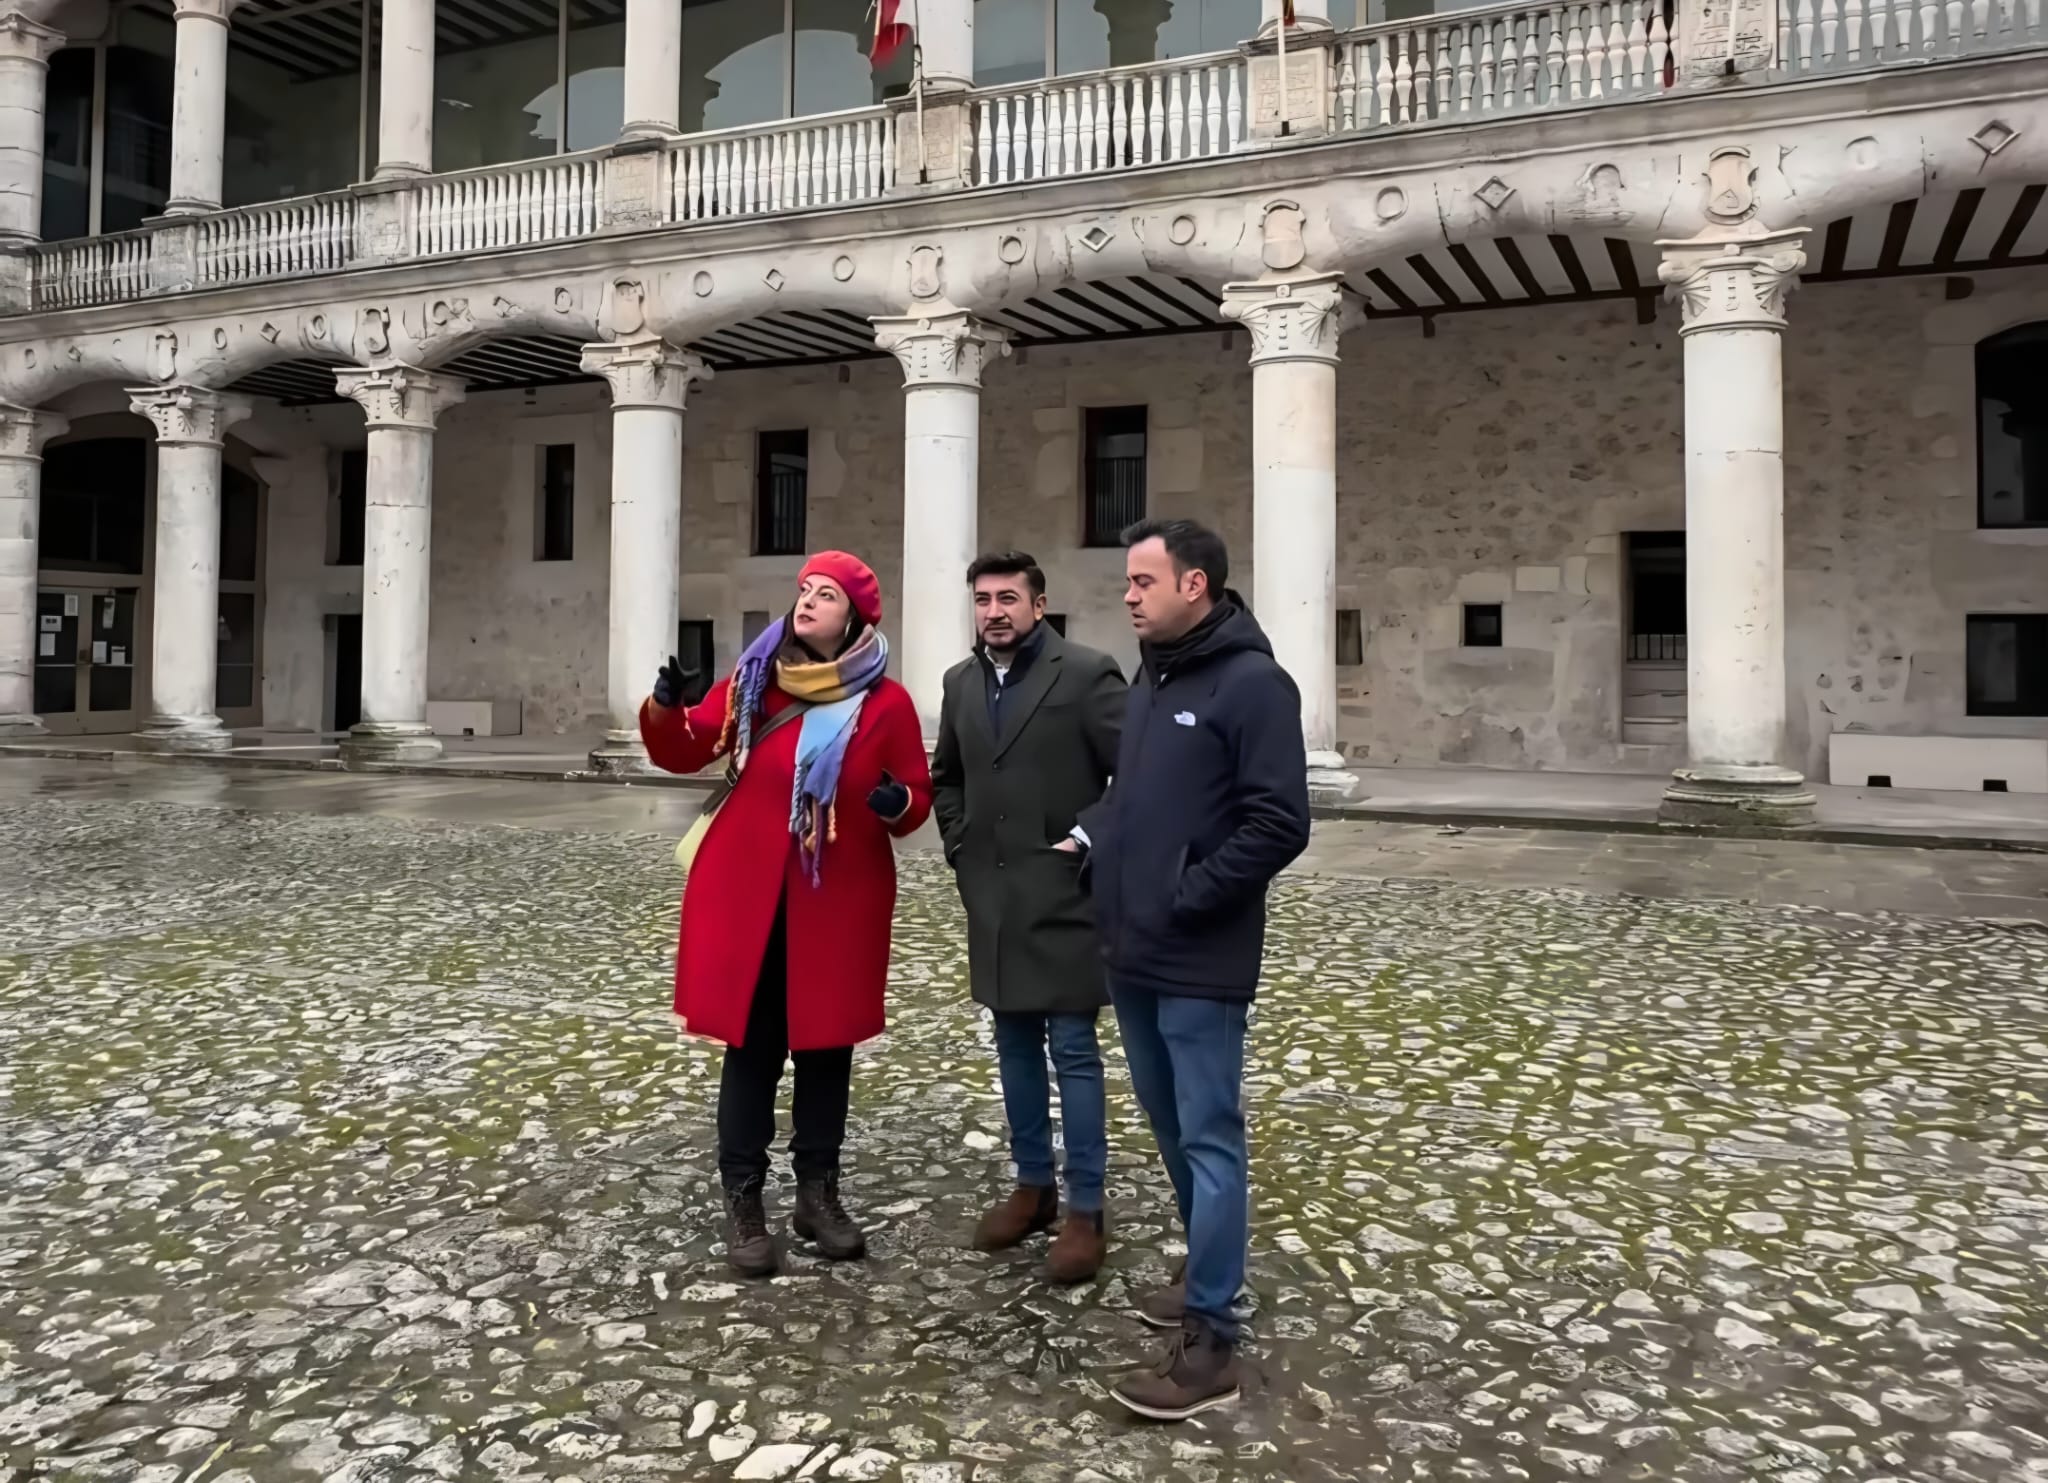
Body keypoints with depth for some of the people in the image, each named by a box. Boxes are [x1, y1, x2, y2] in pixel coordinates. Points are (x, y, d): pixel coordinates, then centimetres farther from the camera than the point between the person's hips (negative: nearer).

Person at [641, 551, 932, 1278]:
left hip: (841, 901, 0)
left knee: (826, 1047, 11)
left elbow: (918, 797, 1)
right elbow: (683, 751, 4)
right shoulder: (754, 681, 2)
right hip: (748, 897, 0)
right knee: (751, 1047, 4)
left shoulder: (887, 702, -3)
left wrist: (899, 804, -21)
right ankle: (743, 1203, 16)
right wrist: (665, 708, -15)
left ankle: (819, 1194, 26)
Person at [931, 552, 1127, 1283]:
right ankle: (1033, 1186, 30)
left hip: (1066, 899, -6)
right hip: (993, 901, 6)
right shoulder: (961, 682, 8)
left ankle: (1085, 1210, 12)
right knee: (1016, 1048, 15)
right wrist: (961, 847, 11)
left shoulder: (1086, 674, -11)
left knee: (1074, 1052, 1)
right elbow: (946, 775, 23)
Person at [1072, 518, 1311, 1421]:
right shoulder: (1150, 677, 13)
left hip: (1199, 965, -8)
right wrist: (1091, 837, 7)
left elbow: (1278, 825, -19)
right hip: (1131, 955, 9)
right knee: (1171, 1131, 19)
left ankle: (1210, 1342, 8)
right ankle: (1209, 1275, 37)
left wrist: (1185, 898, -17)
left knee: (1210, 1142, -1)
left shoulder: (1252, 684, -13)